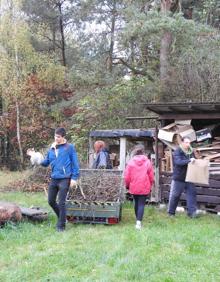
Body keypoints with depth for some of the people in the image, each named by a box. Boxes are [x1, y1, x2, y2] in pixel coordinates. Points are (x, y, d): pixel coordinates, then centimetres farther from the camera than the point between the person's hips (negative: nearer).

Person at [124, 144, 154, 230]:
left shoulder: (131, 162, -6)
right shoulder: (147, 162, -6)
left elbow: (126, 176, -4)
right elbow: (151, 176, -1)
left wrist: (127, 185, 13)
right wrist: (150, 185, 15)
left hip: (134, 187, 2)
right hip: (144, 188, -2)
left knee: (136, 203, 19)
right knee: (141, 204, 0)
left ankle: (138, 219, 32)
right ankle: (139, 221, -14)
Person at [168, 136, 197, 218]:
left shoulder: (191, 152, 9)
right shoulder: (177, 152, -10)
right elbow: (178, 162, -25)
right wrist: (189, 161, -34)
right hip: (178, 178, -5)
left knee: (192, 193, -5)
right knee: (175, 195, 5)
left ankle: (192, 212, -1)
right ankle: (171, 212, 20)